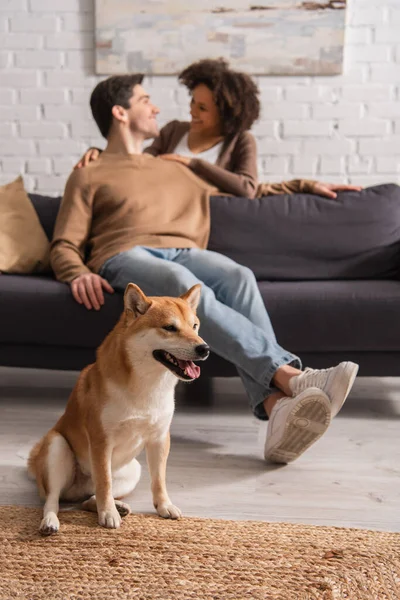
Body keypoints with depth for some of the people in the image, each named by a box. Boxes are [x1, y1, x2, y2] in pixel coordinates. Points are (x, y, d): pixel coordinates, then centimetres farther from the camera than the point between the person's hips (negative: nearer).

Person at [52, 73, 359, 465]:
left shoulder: (174, 169, 35)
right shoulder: (88, 176, 21)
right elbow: (64, 246, 10)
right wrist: (79, 274, -14)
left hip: (184, 253, 4)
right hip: (125, 257, -3)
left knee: (239, 277, -32)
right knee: (186, 285, -38)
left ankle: (277, 407, -49)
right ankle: (289, 375, -48)